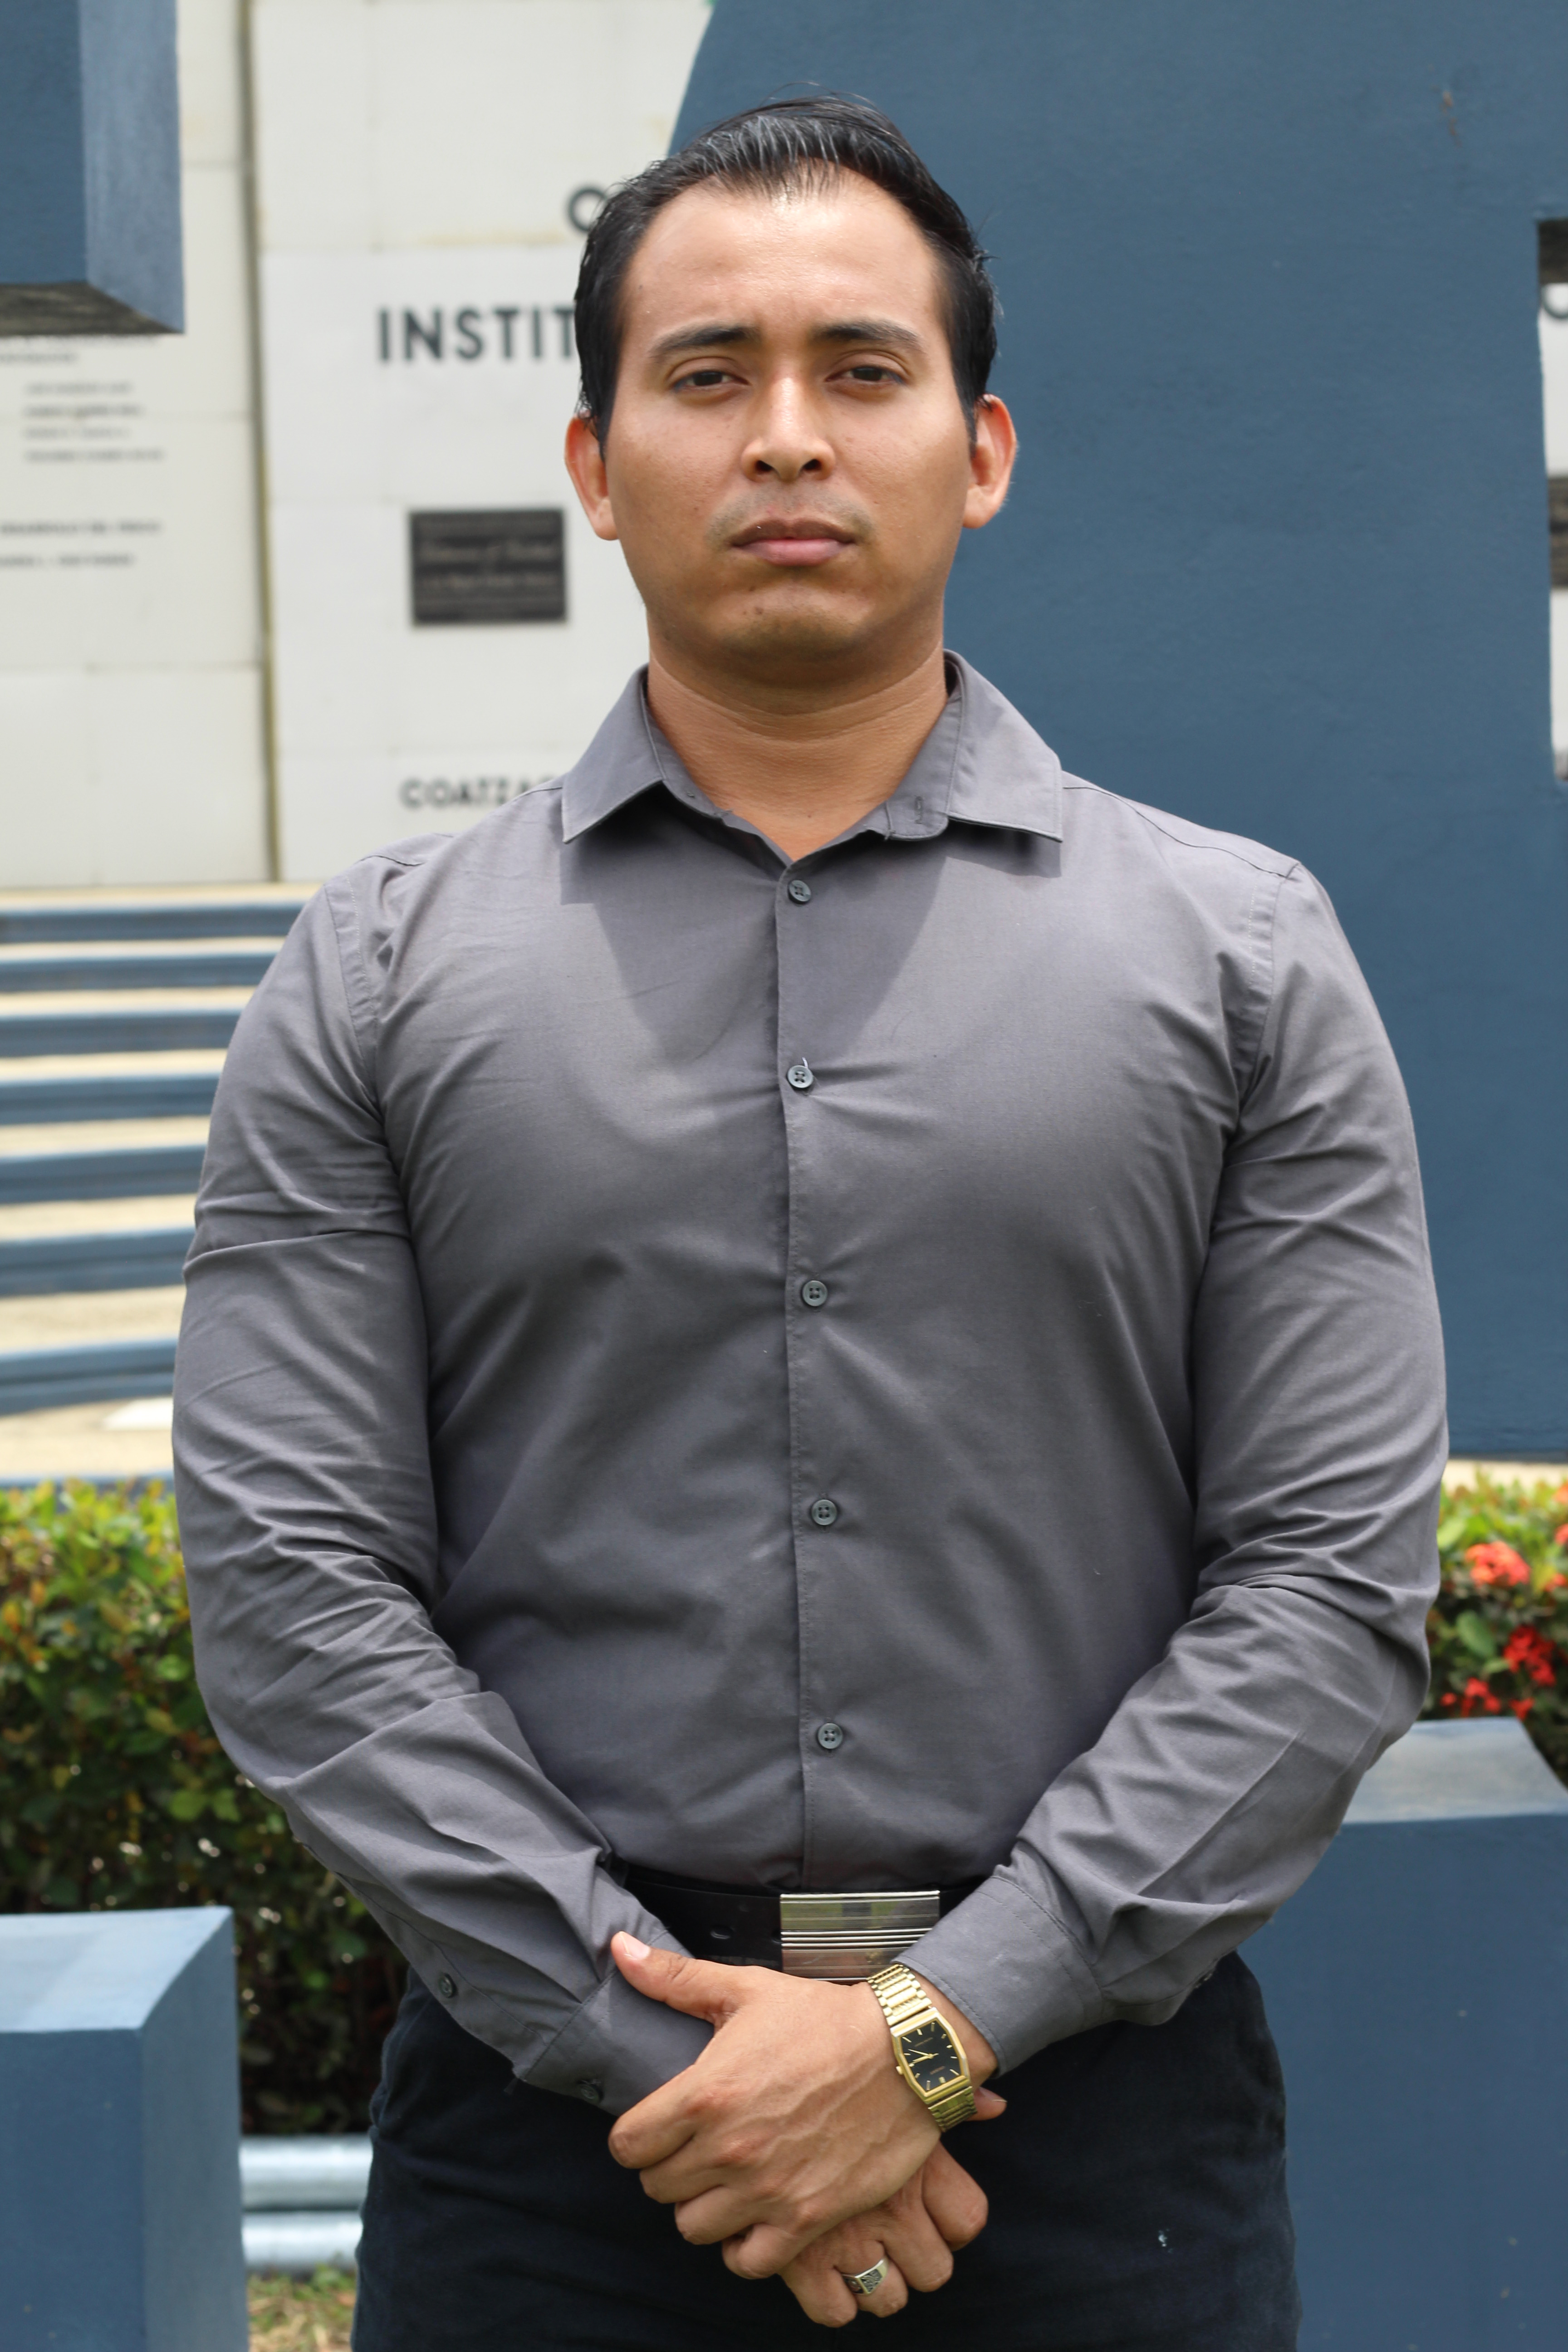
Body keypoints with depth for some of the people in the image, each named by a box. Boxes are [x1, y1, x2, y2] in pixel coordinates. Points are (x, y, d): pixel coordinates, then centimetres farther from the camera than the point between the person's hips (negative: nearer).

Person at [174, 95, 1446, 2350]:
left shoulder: (1241, 954, 2)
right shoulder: (378, 978, 3)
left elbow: (1338, 1575, -4)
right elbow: (296, 1586, -3)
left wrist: (933, 2031, -12)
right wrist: (662, 2050, -11)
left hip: (1093, 2085, 0)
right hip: (562, 2087, 0)